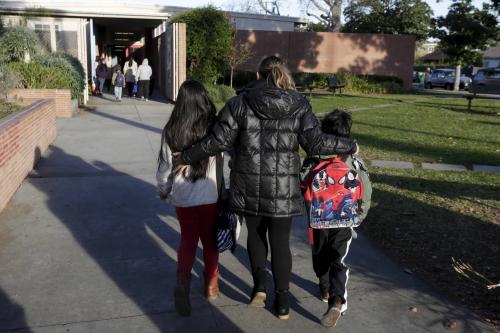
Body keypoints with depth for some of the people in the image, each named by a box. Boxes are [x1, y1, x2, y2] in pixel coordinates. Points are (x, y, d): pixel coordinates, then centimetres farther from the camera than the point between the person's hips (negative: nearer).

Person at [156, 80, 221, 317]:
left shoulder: (171, 131, -10)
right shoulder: (214, 128, -12)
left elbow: (165, 166, -4)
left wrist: (163, 190, 14)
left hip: (183, 197, 0)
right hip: (211, 196, 0)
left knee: (188, 240, 17)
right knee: (210, 240, 17)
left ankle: (183, 282, 0)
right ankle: (211, 286, 30)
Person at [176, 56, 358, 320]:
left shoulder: (240, 103, -4)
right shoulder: (299, 106, -2)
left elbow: (218, 141, -6)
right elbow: (315, 142, -10)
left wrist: (187, 157, 7)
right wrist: (350, 146, 5)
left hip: (249, 187, 0)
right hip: (283, 188, 0)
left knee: (255, 234, 23)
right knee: (280, 242, 12)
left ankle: (259, 286, 20)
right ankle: (282, 302, 22)